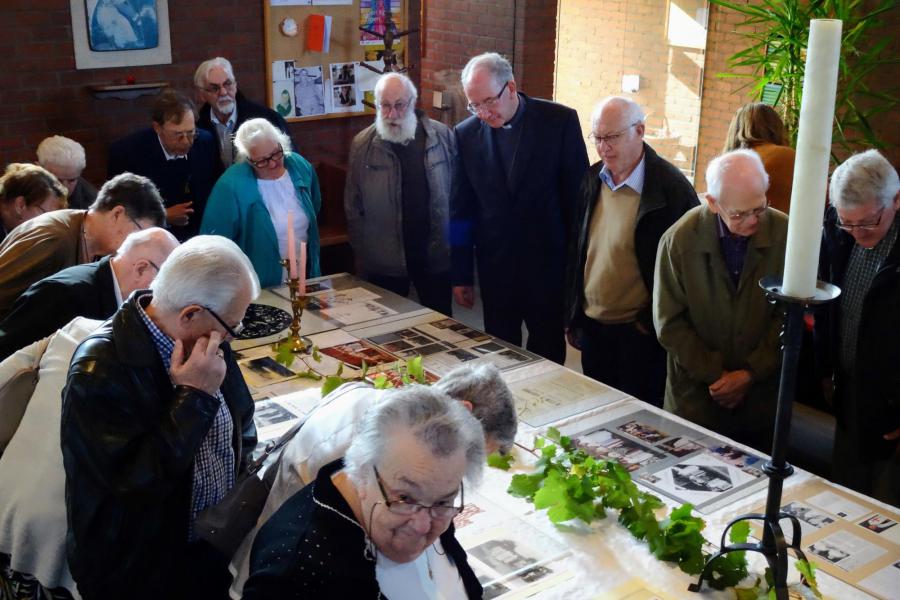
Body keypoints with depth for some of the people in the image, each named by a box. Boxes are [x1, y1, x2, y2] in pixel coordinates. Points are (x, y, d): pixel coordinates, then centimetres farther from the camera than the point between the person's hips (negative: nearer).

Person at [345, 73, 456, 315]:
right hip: (384, 261, 0)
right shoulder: (363, 145, -3)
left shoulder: (442, 137, -3)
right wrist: (362, 255, 1)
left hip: (435, 255, 1)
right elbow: (353, 208, 2)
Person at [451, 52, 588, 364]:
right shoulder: (466, 134, -1)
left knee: (548, 350, 10)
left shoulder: (560, 121, -8)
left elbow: (578, 195, -4)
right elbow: (461, 210, 3)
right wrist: (461, 274, 4)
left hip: (548, 264, -2)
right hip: (495, 266, 2)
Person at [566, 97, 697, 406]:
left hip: (640, 332, -5)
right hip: (592, 325, 5)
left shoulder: (671, 187, -15)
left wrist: (653, 322, -10)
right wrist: (573, 316, 11)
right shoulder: (592, 179, 2)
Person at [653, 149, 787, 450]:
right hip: (696, 392, 0)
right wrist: (715, 375, -9)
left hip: (761, 394, 1)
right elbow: (669, 323, -7)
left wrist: (751, 373, -10)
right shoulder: (679, 239, -13)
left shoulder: (784, 233, -13)